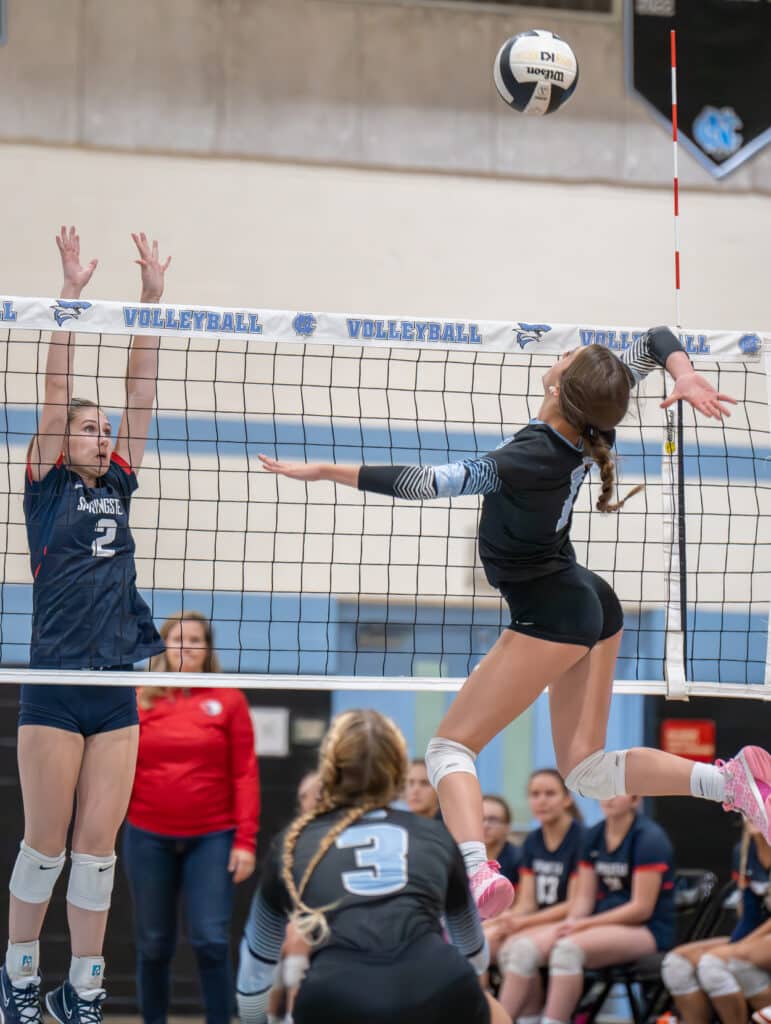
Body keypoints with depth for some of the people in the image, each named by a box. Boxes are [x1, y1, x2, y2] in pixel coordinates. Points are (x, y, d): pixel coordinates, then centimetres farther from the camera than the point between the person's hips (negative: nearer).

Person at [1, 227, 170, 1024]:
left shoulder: (118, 487, 12)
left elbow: (140, 393, 8)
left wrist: (152, 299, 4)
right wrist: (69, 299, -11)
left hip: (117, 690, 4)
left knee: (98, 845, 3)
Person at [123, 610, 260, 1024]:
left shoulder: (228, 699, 2)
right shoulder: (142, 700, 6)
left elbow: (245, 774, -1)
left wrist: (245, 841, -7)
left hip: (211, 838, -1)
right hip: (148, 837, 2)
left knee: (212, 941, -7)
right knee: (153, 944, 8)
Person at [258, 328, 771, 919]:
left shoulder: (529, 460, -26)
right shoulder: (594, 423, -6)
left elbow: (423, 484, -30)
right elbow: (655, 340, 5)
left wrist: (326, 470, -24)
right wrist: (685, 374, -15)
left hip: (551, 615, -8)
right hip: (595, 607, 8)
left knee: (450, 748, -4)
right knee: (586, 770, 12)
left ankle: (477, 874, -27)